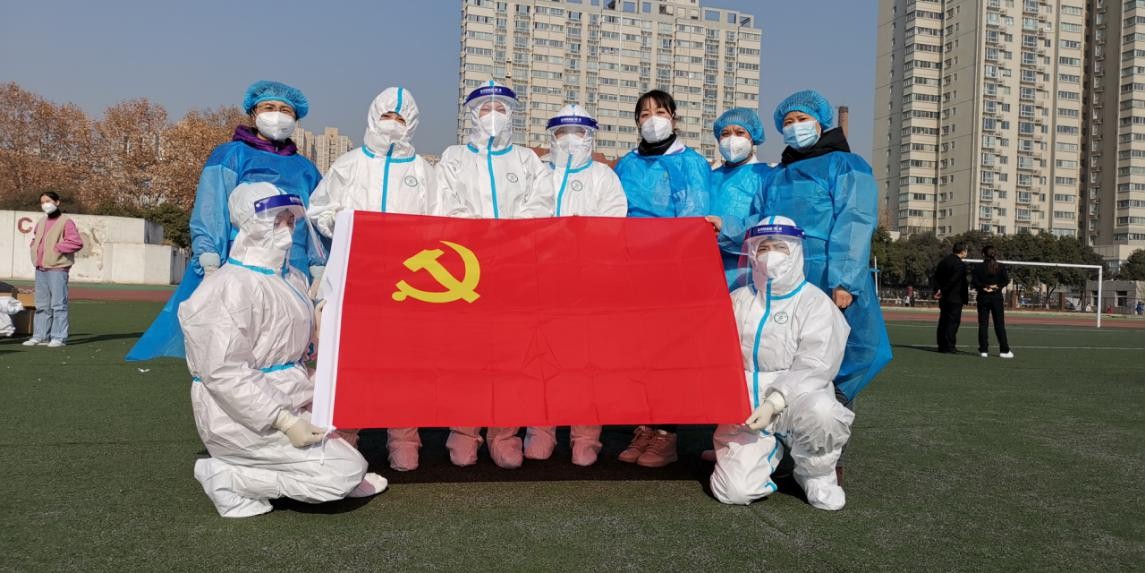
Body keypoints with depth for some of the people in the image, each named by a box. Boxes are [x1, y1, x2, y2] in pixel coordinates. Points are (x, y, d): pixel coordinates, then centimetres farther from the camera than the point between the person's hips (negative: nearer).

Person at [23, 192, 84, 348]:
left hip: (57, 268, -8)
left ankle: (59, 337, -5)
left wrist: (56, 247, -12)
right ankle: (40, 335, 18)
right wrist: (35, 254, 13)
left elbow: (77, 243, -14)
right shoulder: (41, 223, 18)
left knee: (58, 304, -7)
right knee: (42, 305, 12)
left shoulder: (66, 221, -5)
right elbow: (35, 240, 32)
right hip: (40, 269, 8)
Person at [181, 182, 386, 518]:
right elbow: (224, 372, -25)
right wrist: (285, 421, -27)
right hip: (243, 418, -9)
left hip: (289, 404, 9)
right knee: (347, 469, -13)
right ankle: (226, 476, -6)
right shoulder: (234, 286, -19)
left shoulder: (292, 279, 9)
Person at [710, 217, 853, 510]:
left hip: (796, 398, -2)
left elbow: (813, 368, -11)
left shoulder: (815, 302, -2)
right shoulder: (739, 299, 11)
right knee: (735, 491, -17)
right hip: (745, 405, 2)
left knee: (820, 411, -39)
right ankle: (772, 449, 18)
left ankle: (816, 474, -5)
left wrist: (774, 403, -22)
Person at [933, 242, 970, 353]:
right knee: (953, 321, -3)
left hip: (944, 298, 8)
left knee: (943, 321, 12)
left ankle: (942, 345, 16)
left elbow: (936, 277, 8)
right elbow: (953, 280, -20)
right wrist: (943, 291, -11)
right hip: (955, 298, -8)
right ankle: (949, 346, -3)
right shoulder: (960, 264, -15)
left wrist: (938, 289, 0)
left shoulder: (943, 261, 10)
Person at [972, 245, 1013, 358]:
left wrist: (984, 287, -8)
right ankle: (1004, 350, 4)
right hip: (997, 297, 1)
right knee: (999, 324, 4)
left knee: (983, 324, 4)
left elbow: (974, 280, -13)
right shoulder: (1001, 266, 0)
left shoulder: (978, 267, -3)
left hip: (983, 298, -1)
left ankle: (983, 350, 1)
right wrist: (997, 286, -4)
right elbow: (1006, 280, -8)